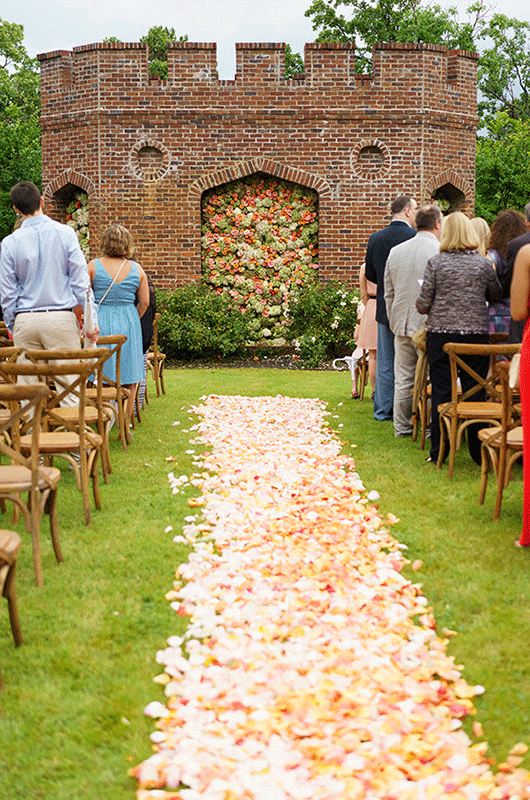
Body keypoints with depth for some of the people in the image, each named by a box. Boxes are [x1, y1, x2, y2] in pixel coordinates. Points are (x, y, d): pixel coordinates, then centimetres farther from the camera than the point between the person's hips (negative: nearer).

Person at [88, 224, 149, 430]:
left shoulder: (94, 266, -3)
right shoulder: (136, 269, 2)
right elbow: (144, 302, 5)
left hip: (100, 323, -1)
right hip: (128, 324, 1)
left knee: (103, 377, 8)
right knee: (129, 380, 8)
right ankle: (125, 425, 11)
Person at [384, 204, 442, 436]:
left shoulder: (395, 252, 7)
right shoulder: (441, 252, -11)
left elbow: (388, 293, 14)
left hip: (402, 324, 5)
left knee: (403, 380, 11)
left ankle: (402, 427, 18)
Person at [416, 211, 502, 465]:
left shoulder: (435, 263, -4)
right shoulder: (484, 264, -1)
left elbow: (423, 304, -3)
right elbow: (496, 295, 12)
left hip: (441, 333, 0)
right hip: (476, 333, 1)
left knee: (441, 391, 5)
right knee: (475, 392, 7)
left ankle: (439, 451, 8)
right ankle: (479, 451, 12)